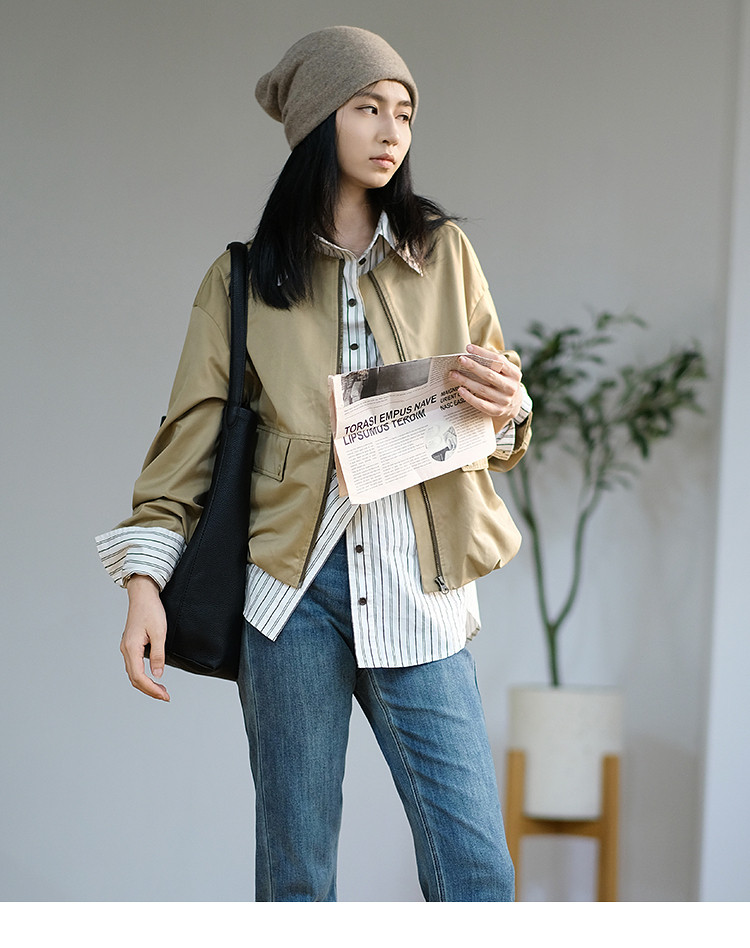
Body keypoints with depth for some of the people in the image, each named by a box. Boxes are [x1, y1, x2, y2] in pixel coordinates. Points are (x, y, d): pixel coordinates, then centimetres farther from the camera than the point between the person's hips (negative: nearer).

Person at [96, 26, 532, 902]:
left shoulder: (443, 253, 11)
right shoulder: (245, 278, 9)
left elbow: (500, 390, 17)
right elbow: (193, 430, 8)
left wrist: (507, 410, -8)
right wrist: (144, 577, -2)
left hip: (415, 590, 1)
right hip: (295, 582, 0)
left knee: (475, 873, -7)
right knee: (295, 870, 3)